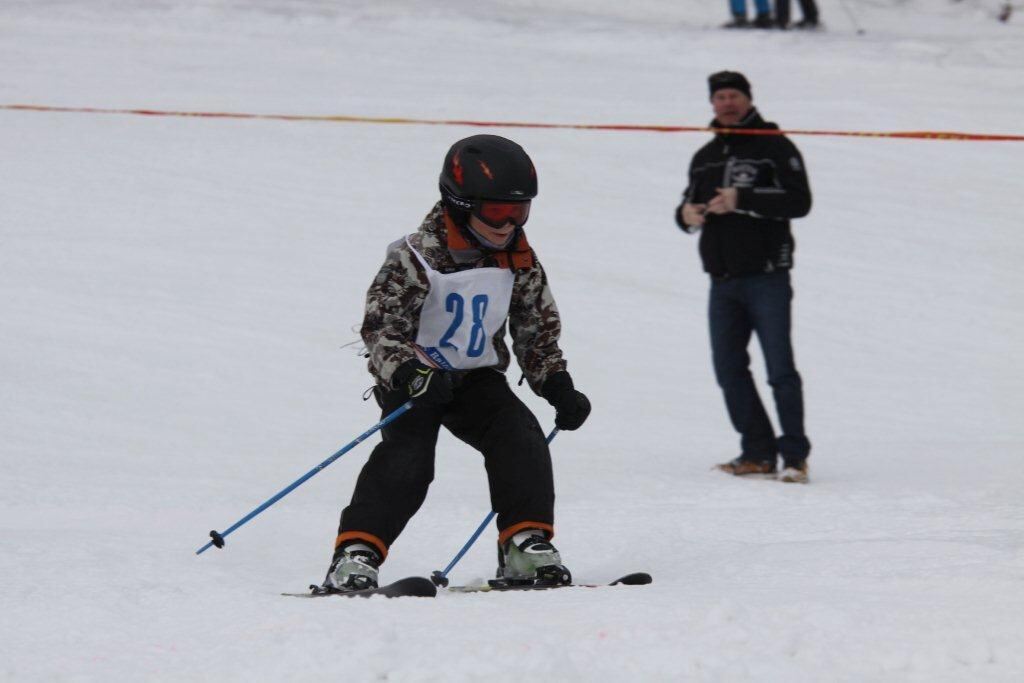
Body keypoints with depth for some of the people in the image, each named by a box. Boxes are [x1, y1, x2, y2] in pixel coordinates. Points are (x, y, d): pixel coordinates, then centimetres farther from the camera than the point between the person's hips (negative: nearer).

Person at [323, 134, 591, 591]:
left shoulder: (519, 263, -3)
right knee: (406, 457, -23)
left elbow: (539, 330, 11)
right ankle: (356, 553, -21)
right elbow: (381, 326, -22)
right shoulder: (416, 258, -21)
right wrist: (410, 374, -38)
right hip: (413, 378, -5)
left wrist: (558, 386, 2)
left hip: (477, 376, 5)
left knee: (521, 441, -15)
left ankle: (525, 545, -8)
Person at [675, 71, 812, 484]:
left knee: (780, 369, -8)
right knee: (729, 370, 4)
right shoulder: (705, 158, 19)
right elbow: (690, 204, 25)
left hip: (767, 278, -6)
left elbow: (799, 201, -12)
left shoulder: (774, 147, -1)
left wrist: (743, 200, -20)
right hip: (722, 281, 6)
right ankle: (758, 452, 11)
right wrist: (686, 214, 0)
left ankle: (795, 454, -4)